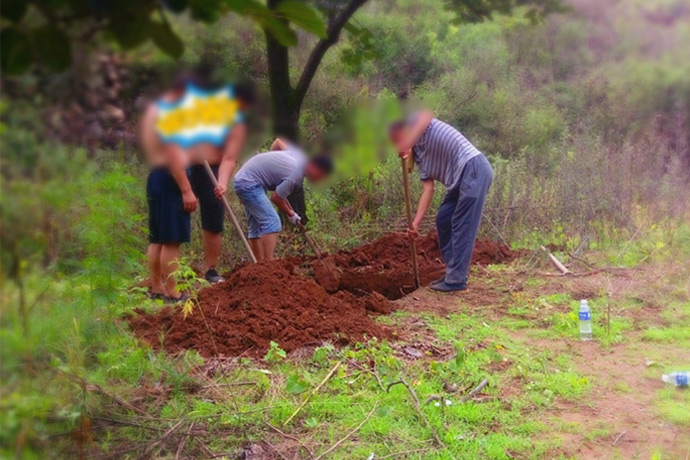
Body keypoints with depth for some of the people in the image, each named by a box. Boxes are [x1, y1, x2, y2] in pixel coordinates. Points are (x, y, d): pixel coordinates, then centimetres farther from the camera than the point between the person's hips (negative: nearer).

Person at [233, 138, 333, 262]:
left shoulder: (300, 155, 1)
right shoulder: (296, 176, -23)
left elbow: (278, 141, 16)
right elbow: (276, 198, -14)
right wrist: (291, 214, 2)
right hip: (249, 183, -10)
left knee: (256, 227, 12)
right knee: (272, 222, -16)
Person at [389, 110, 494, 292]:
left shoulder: (415, 123, 1)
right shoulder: (419, 157, 20)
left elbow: (427, 114, -24)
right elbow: (428, 190, 13)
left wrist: (407, 143, -28)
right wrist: (416, 223, 6)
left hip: (473, 169, -10)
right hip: (460, 178, 10)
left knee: (462, 226, -8)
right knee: (443, 221, 14)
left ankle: (456, 280, -4)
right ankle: (453, 273, 20)